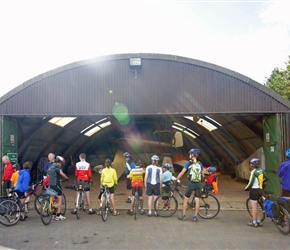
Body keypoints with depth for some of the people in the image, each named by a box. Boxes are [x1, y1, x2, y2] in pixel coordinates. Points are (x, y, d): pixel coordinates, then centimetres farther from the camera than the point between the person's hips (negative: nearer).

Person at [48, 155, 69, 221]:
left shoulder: (51, 166, 16)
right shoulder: (57, 167, -13)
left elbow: (48, 175, 25)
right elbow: (61, 173, -28)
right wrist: (67, 178, -13)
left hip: (51, 184, 9)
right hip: (56, 184, -9)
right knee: (60, 199, -3)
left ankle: (54, 215, 20)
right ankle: (58, 215, -3)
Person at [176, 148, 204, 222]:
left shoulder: (188, 163, -5)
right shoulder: (200, 164, 5)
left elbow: (182, 173, -5)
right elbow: (203, 175, 9)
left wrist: (176, 180, 5)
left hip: (191, 184, -3)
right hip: (198, 184, 3)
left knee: (186, 199, 9)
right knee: (197, 200, 8)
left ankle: (183, 216, 13)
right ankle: (195, 217, 10)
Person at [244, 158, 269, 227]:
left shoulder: (253, 171, -17)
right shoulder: (261, 170, 5)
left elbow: (251, 182, -19)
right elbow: (267, 178, 16)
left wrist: (246, 188, -4)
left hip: (254, 190, -8)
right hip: (260, 190, 8)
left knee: (254, 206, 2)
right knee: (255, 206, 19)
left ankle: (254, 222, 10)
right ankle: (259, 221, 24)